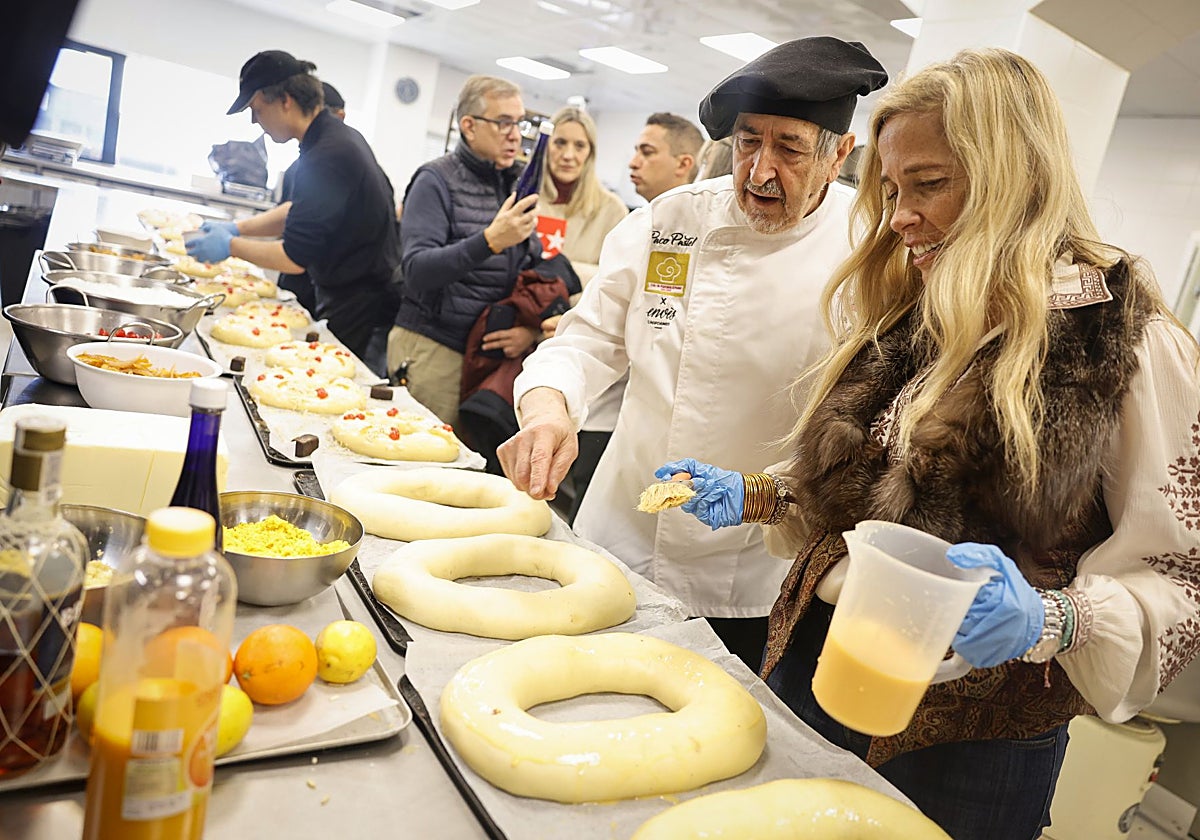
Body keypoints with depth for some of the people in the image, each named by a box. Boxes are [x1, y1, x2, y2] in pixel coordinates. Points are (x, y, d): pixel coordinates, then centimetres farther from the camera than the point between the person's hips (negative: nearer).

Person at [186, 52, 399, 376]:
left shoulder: (327, 158, -23)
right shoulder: (340, 135, 9)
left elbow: (295, 257, -22)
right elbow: (299, 212, 23)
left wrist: (230, 245, -7)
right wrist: (237, 227, 14)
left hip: (360, 316, -10)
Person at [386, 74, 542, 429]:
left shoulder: (518, 185, 12)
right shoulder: (436, 180, -5)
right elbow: (416, 272, -18)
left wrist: (532, 327, -3)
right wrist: (489, 241, -29)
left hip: (496, 350, 5)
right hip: (434, 348, -5)